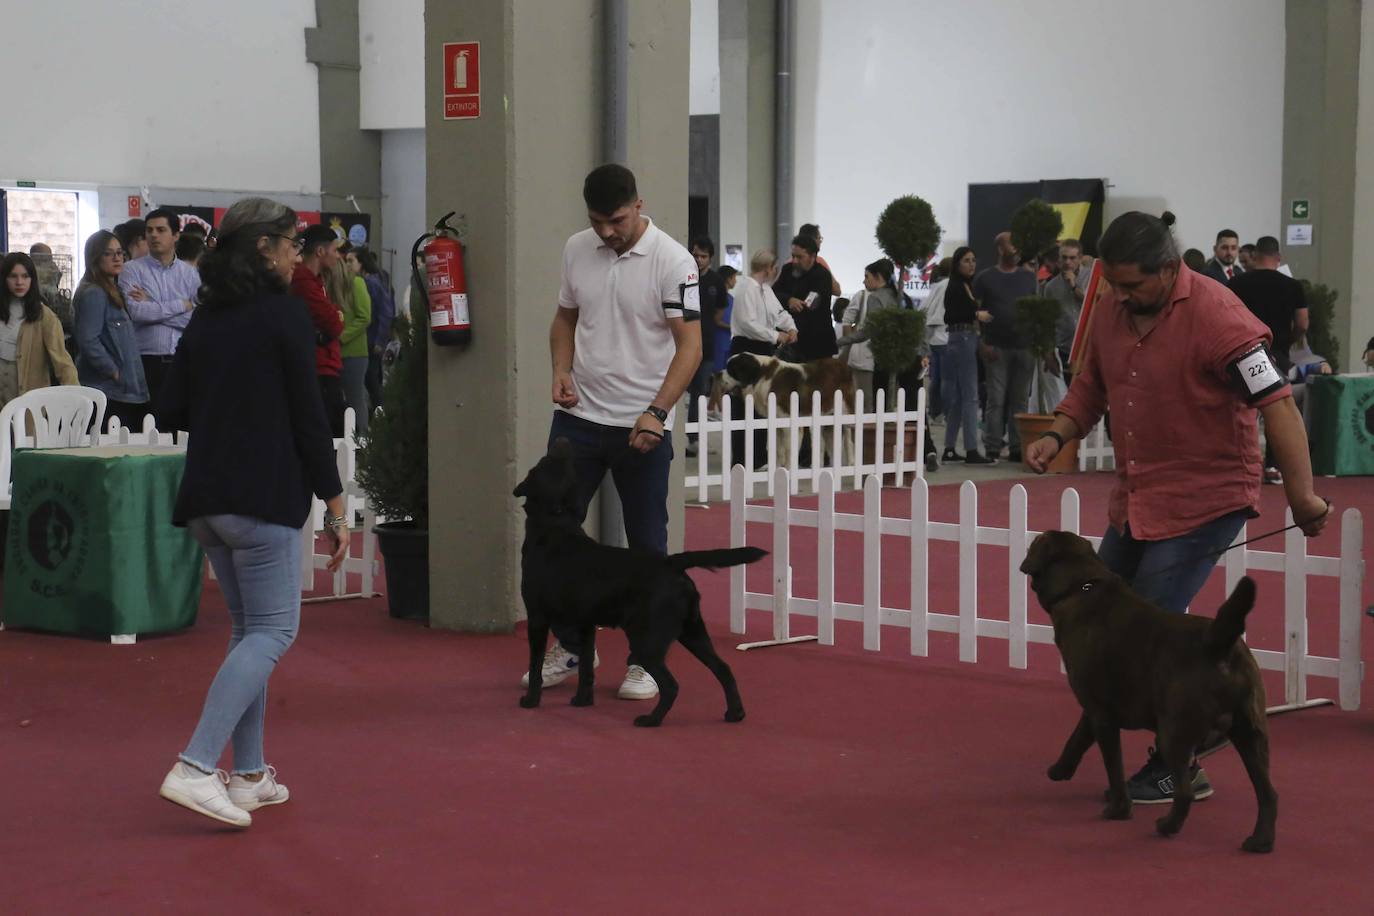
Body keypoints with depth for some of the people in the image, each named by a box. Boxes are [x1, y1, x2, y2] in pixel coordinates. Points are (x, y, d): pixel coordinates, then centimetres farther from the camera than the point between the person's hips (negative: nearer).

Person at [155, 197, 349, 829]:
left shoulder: (206, 317, 12)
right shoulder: (284, 314, -8)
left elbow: (171, 411, 12)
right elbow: (308, 416, -10)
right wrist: (334, 505, -6)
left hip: (205, 497, 8)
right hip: (262, 496, -8)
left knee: (248, 627, 16)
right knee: (272, 630, -5)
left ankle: (248, 775, 15)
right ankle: (195, 768, -18)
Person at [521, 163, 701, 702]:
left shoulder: (672, 262, -12)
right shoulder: (577, 250, 4)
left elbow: (690, 345, -14)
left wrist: (657, 411, -24)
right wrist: (561, 371, -2)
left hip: (643, 428, -5)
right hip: (578, 417, 5)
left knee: (647, 547, 4)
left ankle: (645, 660, 14)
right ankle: (569, 647, 22)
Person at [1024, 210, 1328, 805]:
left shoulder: (1217, 318, -21)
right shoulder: (1112, 309, 2)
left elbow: (1277, 404, -23)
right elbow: (1090, 386, 15)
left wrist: (1302, 495, -26)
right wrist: (1057, 437, -3)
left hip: (1204, 500, -8)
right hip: (1135, 498, 9)